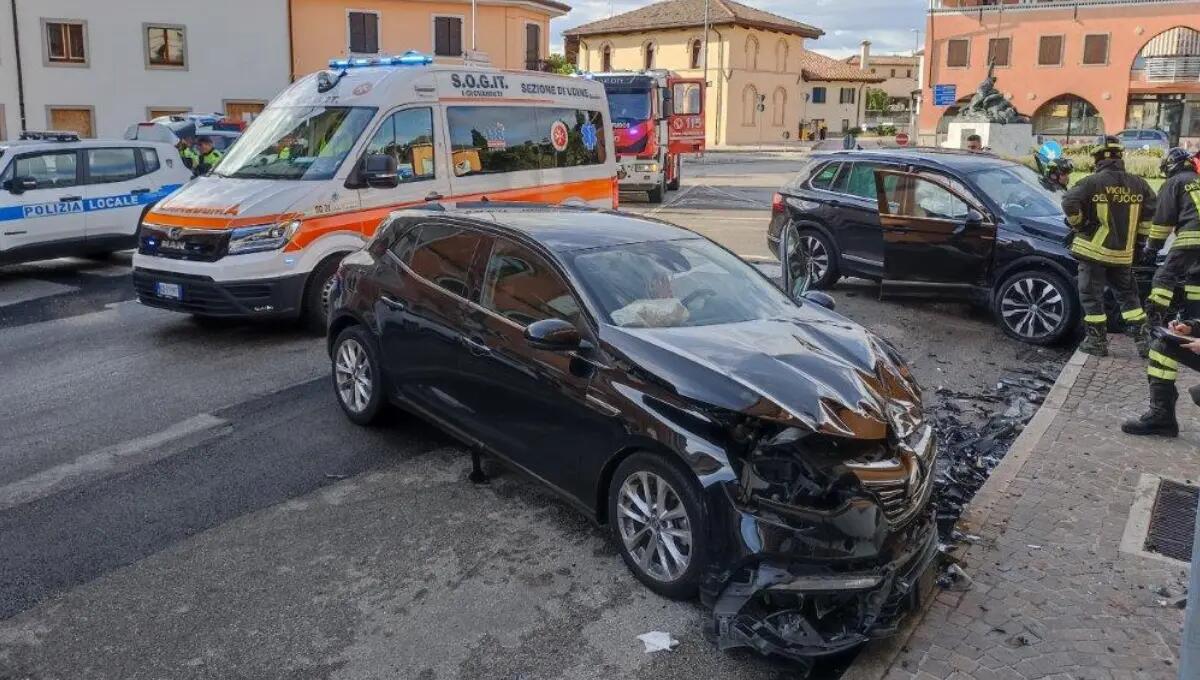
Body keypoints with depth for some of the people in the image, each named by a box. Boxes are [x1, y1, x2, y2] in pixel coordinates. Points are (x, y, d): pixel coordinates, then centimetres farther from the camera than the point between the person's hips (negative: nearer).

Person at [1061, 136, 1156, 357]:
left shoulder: (1093, 182, -10)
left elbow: (1069, 202, -20)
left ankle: (1097, 341, 6)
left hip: (1093, 250, -5)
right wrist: (1137, 235, 16)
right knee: (1127, 294, 18)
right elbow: (1152, 212, 6)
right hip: (1124, 253, 5)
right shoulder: (1138, 184, 5)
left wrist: (1078, 225, -3)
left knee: (1092, 297, 5)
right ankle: (1143, 338, 17)